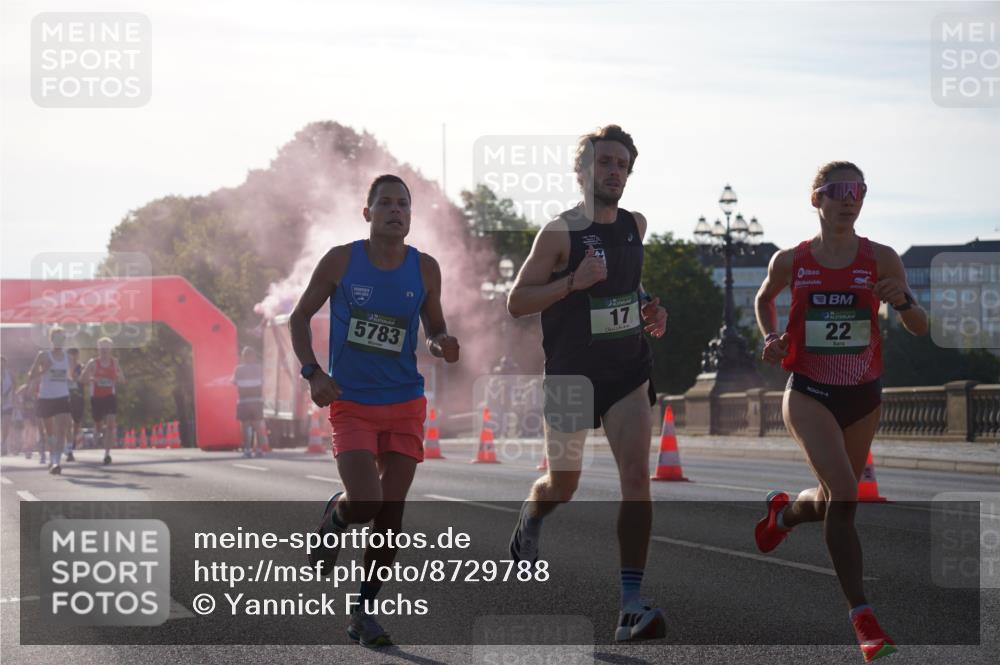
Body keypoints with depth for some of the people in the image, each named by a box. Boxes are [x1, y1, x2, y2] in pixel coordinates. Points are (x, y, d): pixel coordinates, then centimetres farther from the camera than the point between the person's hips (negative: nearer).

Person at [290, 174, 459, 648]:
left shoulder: (425, 269, 1)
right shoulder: (341, 261, -5)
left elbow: (435, 328, 15)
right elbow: (300, 316, 4)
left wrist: (443, 345, -10)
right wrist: (312, 372, -9)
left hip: (405, 404, 3)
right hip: (351, 404, -2)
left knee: (391, 514, 0)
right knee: (365, 504, -18)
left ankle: (364, 610, 14)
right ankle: (334, 516, 20)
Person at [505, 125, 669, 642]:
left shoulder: (636, 226, 5)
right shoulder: (559, 233, -12)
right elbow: (516, 301, -12)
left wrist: (648, 310, 8)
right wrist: (574, 281, -25)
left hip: (628, 370, 3)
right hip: (571, 373, -3)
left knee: (636, 474, -15)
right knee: (562, 486, 12)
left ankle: (631, 605, -16)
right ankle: (529, 520, 51)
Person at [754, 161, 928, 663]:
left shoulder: (881, 260, -3)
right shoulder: (791, 261, -3)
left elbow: (920, 329, -3)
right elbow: (764, 299, 18)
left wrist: (903, 301, -24)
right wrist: (772, 337, -1)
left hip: (863, 396, 3)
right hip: (809, 393, -3)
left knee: (836, 499, 17)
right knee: (844, 493, -21)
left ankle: (784, 512, 54)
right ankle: (862, 617, -18)